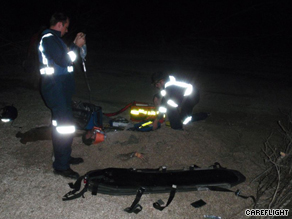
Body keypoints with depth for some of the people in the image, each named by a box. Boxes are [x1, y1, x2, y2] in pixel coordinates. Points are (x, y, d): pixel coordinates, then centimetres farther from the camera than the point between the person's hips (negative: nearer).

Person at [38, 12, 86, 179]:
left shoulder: (51, 38, 19)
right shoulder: (50, 38, -15)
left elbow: (63, 57, 20)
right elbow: (63, 61, -21)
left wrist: (75, 44, 14)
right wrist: (77, 46, -11)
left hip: (60, 87, 11)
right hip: (56, 88, -11)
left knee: (61, 123, 18)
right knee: (65, 126, -9)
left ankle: (64, 157, 30)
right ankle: (61, 166, 0)